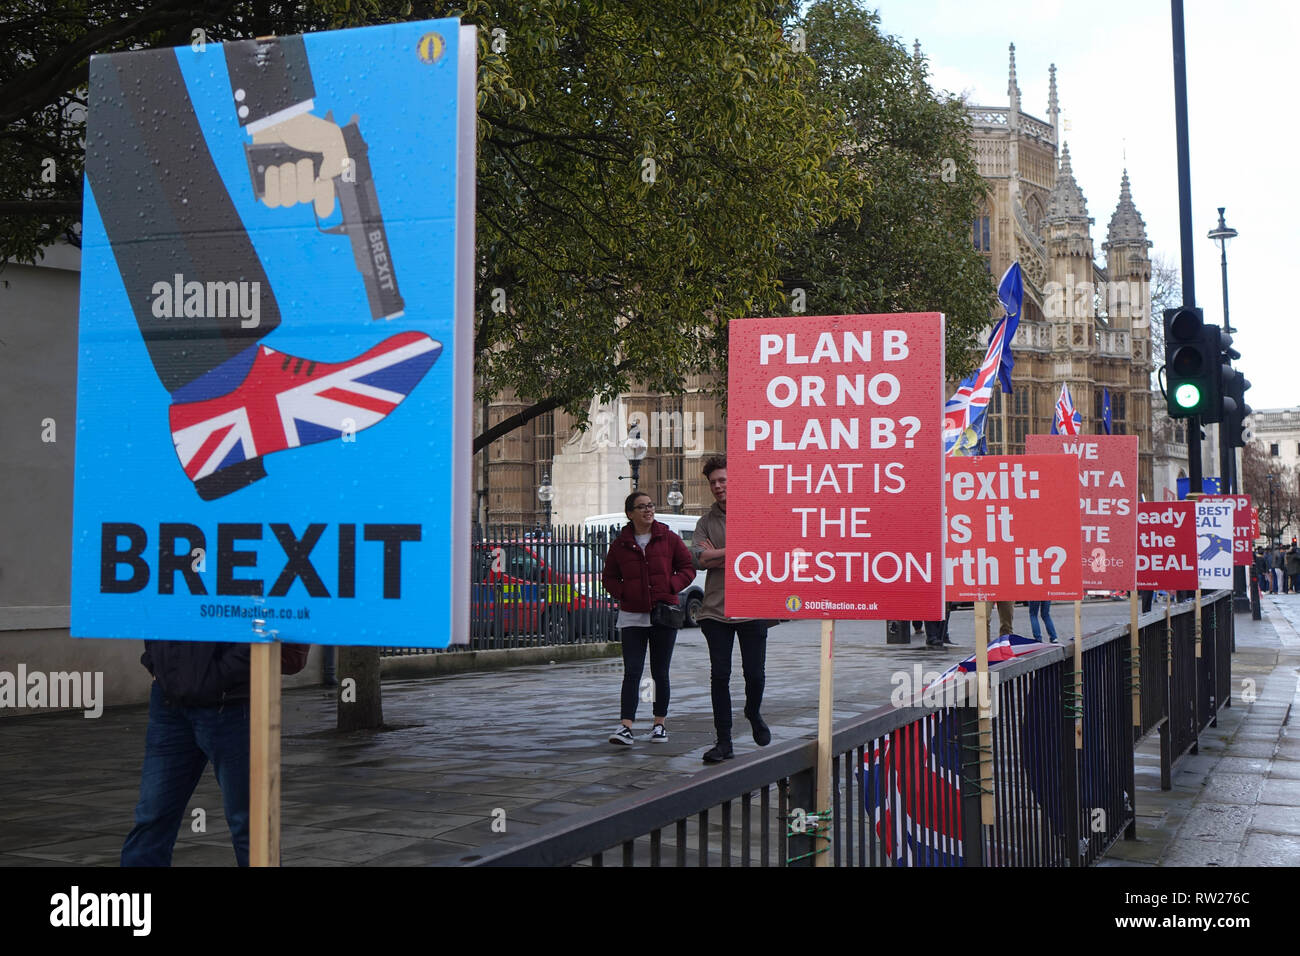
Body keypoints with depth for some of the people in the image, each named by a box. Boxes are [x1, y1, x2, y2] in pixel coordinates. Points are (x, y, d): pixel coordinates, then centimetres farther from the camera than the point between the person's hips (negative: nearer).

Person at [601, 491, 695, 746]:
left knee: (660, 673, 8)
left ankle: (659, 724, 18)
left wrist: (671, 587, -8)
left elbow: (688, 568, 8)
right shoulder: (620, 544, 4)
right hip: (632, 617, 0)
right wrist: (623, 592, -4)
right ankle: (626, 727, -12)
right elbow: (609, 577, 14)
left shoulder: (668, 538, 3)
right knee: (632, 672, -7)